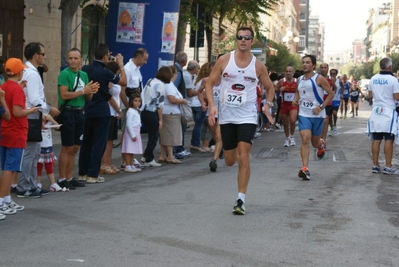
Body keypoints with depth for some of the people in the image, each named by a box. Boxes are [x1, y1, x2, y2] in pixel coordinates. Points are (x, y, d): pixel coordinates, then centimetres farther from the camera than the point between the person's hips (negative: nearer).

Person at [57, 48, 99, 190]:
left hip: (80, 113, 7)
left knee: (75, 148, 12)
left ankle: (69, 177, 21)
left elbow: (88, 98, 17)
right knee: (67, 148, -3)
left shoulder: (84, 75, 12)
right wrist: (83, 90, -17)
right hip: (68, 112, -7)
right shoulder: (64, 74, -9)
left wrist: (92, 91, -5)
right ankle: (61, 179, 6)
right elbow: (64, 95, -19)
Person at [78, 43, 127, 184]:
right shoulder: (105, 72, -15)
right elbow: (123, 82, -2)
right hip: (101, 112, -6)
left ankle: (82, 173, 18)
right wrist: (121, 65, 8)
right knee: (99, 143, 1)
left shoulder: (85, 69, 1)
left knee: (86, 142, 13)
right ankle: (92, 175, 2)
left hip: (87, 110, 6)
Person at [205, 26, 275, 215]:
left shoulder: (258, 66, 0)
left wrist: (268, 105, -4)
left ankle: (241, 200, -7)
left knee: (243, 158, -14)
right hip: (226, 115, 2)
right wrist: (211, 105, -11)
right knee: (230, 161, 10)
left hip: (247, 116, -1)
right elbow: (210, 83, 3)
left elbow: (270, 87, 14)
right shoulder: (224, 60, -2)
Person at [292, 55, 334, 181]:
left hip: (317, 115, -3)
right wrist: (296, 99, 4)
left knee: (315, 142, 10)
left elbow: (330, 94, -5)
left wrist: (321, 106, -15)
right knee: (305, 139, -15)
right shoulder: (300, 79, 8)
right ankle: (305, 169, -18)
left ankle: (321, 144, 50)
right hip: (304, 114, 3)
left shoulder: (319, 79, -7)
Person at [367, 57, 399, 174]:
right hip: (388, 112, -5)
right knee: (389, 140, -2)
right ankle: (388, 167, -3)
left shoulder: (373, 79, 5)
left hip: (376, 111, 5)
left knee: (376, 140, 6)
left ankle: (375, 165, 8)